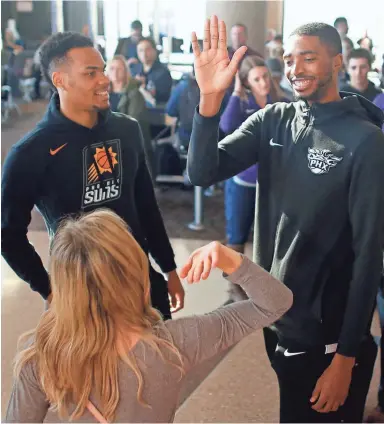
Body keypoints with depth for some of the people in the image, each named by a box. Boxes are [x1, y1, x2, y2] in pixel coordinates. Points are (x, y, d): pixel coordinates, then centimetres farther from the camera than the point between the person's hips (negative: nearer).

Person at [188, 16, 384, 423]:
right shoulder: (271, 121, 1)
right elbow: (203, 173, -10)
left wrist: (346, 357, -13)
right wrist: (210, 97, -26)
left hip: (327, 333, -5)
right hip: (274, 315, 5)